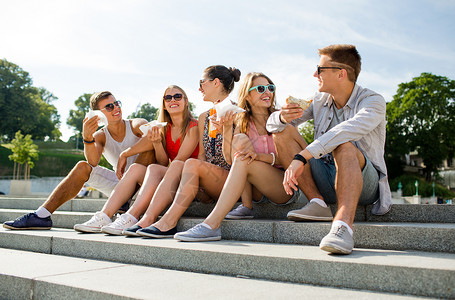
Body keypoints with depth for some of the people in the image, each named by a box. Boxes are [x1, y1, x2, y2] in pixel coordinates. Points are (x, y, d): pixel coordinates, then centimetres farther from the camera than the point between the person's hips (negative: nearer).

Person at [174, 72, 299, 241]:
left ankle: (211, 224, -35)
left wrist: (260, 156, -24)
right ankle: (247, 205, -15)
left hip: (287, 187, -3)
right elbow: (229, 158, -3)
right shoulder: (243, 123, 9)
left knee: (243, 161, -29)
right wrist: (227, 129, -15)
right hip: (258, 190, 3)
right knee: (240, 139, -17)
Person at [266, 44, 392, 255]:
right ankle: (317, 203, -21)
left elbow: (349, 130, -34)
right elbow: (271, 123, 5)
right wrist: (283, 117, -21)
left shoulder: (373, 101, -11)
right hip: (326, 180, 5)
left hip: (364, 182, -5)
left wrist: (301, 157, -42)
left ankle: (343, 224, -51)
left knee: (344, 145, -36)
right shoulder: (320, 101, 7)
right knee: (282, 132, -9)